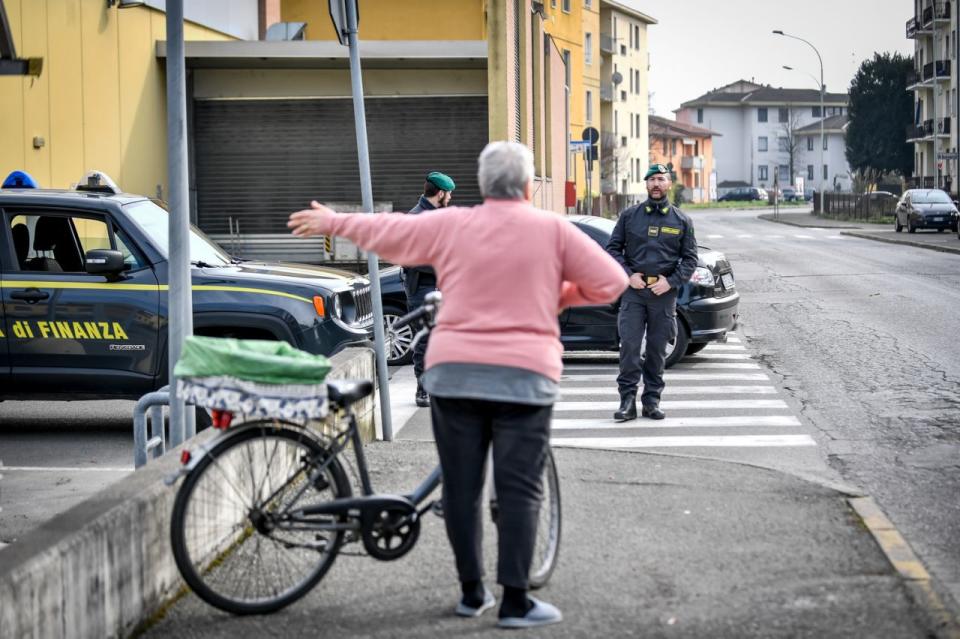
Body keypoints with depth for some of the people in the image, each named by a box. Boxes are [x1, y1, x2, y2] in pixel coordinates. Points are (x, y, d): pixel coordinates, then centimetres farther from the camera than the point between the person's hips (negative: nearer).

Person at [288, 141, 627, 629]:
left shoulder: (450, 226, 5)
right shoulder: (552, 229, 0)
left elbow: (386, 231, 16)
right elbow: (611, 282, -1)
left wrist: (333, 222, 32)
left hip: (453, 372, 2)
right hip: (524, 374, -2)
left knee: (461, 485, 10)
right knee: (518, 489, -1)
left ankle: (471, 592, 16)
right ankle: (516, 601, -3)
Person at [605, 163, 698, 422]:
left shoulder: (681, 221, 8)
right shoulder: (630, 215, 7)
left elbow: (690, 258, 8)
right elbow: (613, 248, 8)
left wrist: (671, 281, -7)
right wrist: (628, 274, -7)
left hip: (664, 293, 1)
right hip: (634, 289, -1)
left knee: (657, 349, 5)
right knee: (629, 345, -9)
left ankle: (652, 400, 13)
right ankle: (627, 400, -5)